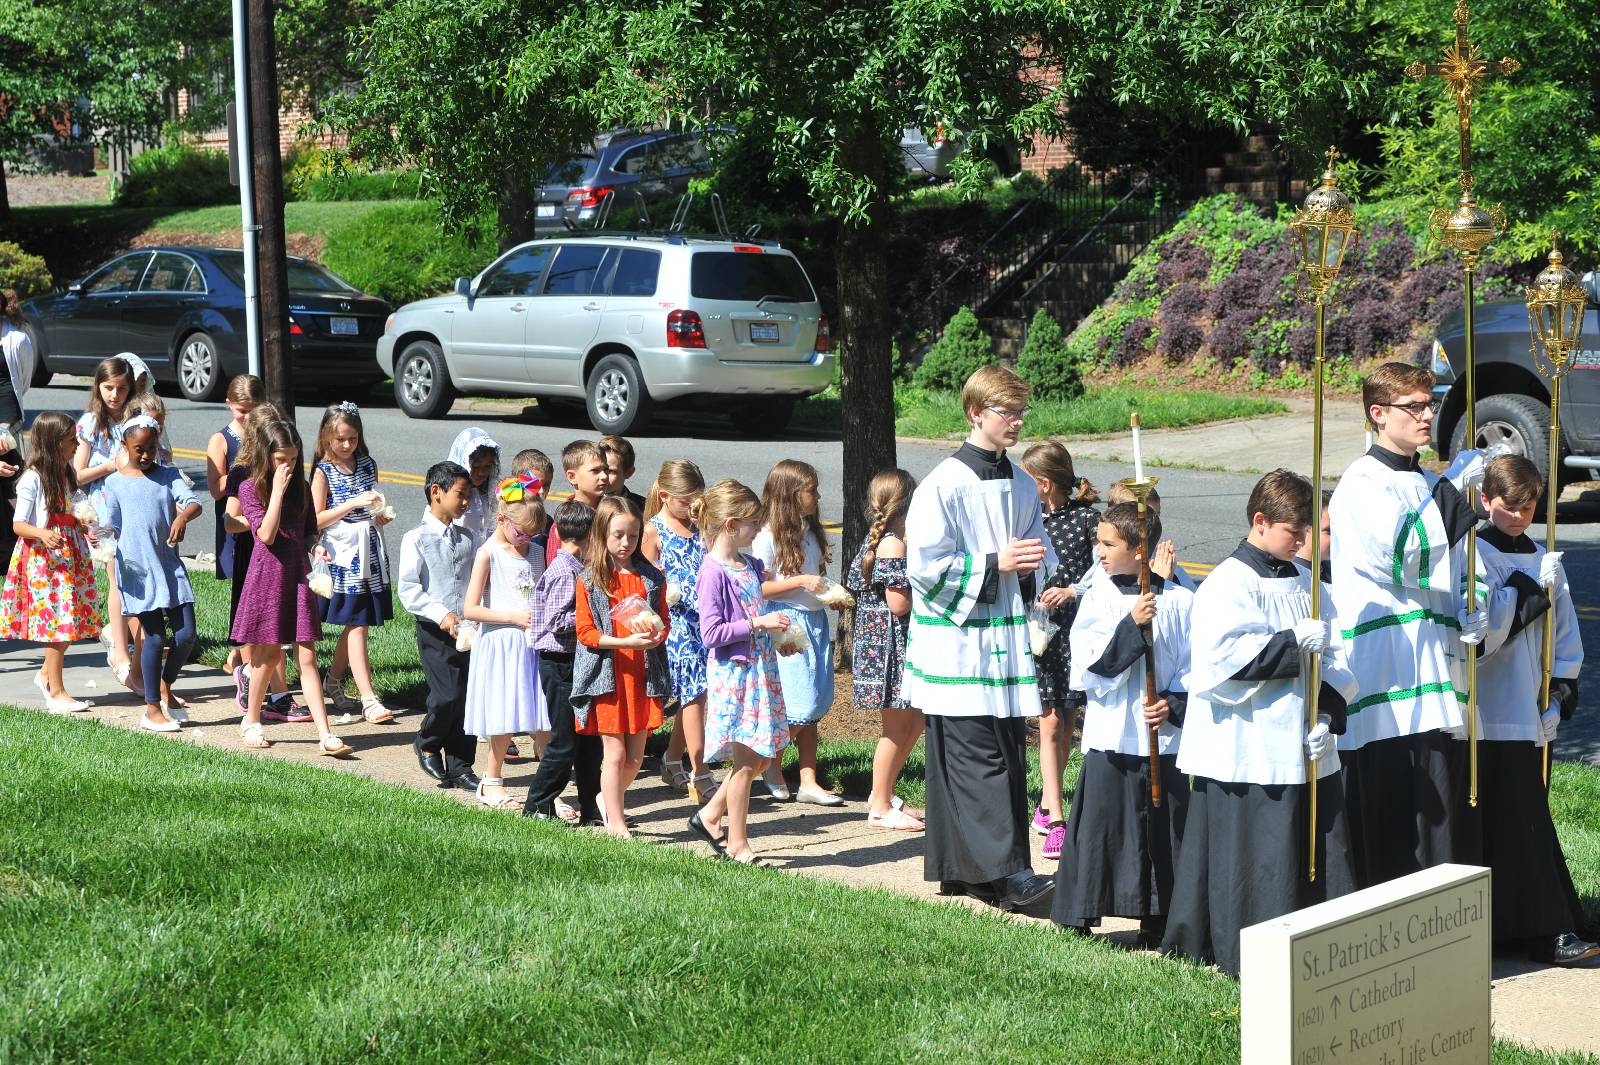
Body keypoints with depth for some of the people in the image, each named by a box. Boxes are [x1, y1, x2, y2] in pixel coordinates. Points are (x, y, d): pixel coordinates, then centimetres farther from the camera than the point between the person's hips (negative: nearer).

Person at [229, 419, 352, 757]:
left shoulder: (301, 487, 9)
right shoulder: (251, 488, -5)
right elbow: (267, 534, -17)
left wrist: (315, 546, -1)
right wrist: (278, 490, -16)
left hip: (298, 574, 3)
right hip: (268, 574, -3)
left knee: (307, 657, -1)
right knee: (269, 655, 5)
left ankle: (325, 736, -7)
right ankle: (251, 720, 28)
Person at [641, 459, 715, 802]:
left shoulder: (698, 527, 14)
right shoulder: (654, 531, -3)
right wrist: (662, 592, -19)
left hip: (704, 620, 6)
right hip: (676, 622, -6)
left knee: (694, 693, 11)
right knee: (693, 694, -10)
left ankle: (673, 761, 27)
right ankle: (700, 776, -7)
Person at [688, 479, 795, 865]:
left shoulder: (750, 565, 11)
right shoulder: (713, 572, -15)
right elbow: (711, 633, -20)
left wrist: (776, 631, 10)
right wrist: (758, 623, -19)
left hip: (759, 669, 8)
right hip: (732, 672, -8)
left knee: (765, 754, 11)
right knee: (746, 760, -2)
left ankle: (711, 815, 25)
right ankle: (737, 844, 9)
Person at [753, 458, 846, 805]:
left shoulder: (811, 531, 12)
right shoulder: (768, 536, -11)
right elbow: (759, 587, -13)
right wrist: (800, 582, -19)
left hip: (816, 620, 7)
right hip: (787, 623, -7)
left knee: (812, 709, 7)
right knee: (797, 709, -7)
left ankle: (808, 782, 11)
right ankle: (772, 767, 16)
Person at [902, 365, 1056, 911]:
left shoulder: (1021, 486, 12)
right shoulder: (944, 485, -11)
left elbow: (1036, 551, 22)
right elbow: (925, 565, -15)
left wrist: (1045, 581, 0)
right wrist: (995, 564, -16)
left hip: (1006, 638, 8)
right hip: (957, 644, -8)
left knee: (1007, 754, 9)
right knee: (976, 757, -9)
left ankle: (961, 867, 18)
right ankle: (1003, 872, -12)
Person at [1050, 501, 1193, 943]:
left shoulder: (1179, 601, 0)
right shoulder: (1098, 599, 0)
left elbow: (1194, 666, 2)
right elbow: (1091, 663, -10)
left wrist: (1174, 704, -13)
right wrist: (1131, 625, -19)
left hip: (1165, 735, 0)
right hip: (1111, 735, 0)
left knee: (1163, 825, 6)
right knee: (1100, 822, 2)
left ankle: (1156, 921, 18)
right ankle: (1079, 916, 11)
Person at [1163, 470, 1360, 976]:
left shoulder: (1304, 581, 13)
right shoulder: (1229, 583, -9)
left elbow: (1333, 655, 10)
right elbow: (1221, 656, -22)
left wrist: (1327, 710, -6)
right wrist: (1293, 644, -21)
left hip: (1306, 747, 7)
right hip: (1250, 750, -7)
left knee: (1319, 848, 10)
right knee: (1261, 856, -3)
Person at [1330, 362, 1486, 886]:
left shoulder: (1428, 485, 20)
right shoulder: (1362, 483, -6)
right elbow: (1396, 559, -17)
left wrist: (1469, 613, 4)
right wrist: (1452, 494, -13)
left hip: (1435, 674, 8)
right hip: (1385, 681, -8)